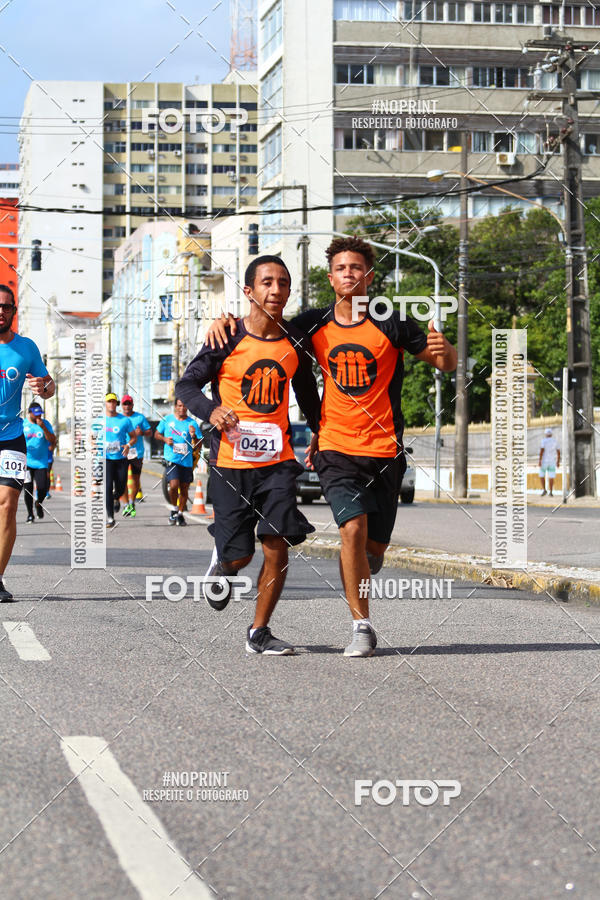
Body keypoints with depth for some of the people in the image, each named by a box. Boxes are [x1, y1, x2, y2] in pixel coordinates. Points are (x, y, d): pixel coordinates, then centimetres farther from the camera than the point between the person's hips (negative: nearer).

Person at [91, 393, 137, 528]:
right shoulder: (98, 420, 5)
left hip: (121, 458, 1)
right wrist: (93, 443, -10)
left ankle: (115, 498, 44)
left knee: (121, 488, 6)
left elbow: (134, 437, 9)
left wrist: (128, 445, -12)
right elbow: (92, 437, 13)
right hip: (105, 458, -1)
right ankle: (110, 518, -9)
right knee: (108, 487, -11)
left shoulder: (125, 420, 2)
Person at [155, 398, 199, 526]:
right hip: (172, 459, -1)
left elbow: (197, 446, -1)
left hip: (187, 460, 1)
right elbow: (157, 434, 17)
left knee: (184, 489, 8)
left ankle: (180, 514, 23)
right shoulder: (167, 419, 4)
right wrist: (165, 439, -4)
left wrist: (194, 436, -22)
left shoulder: (192, 423, 1)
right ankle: (174, 509, 6)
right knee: (174, 485, -18)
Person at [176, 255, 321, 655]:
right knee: (239, 555, 0)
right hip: (231, 461, -2)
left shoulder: (296, 342, 4)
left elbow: (307, 394, 20)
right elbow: (186, 385, -2)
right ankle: (222, 565, 39)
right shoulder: (228, 339, -7)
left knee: (277, 546, -10)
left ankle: (259, 632, 5)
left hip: (277, 460, 3)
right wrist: (211, 410, -21)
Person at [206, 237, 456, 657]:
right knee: (353, 529, -21)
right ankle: (362, 628, -12)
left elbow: (446, 364, 5)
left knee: (375, 547, 6)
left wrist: (443, 349, -19)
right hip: (336, 448, 0)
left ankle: (359, 593, 41)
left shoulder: (391, 323, -2)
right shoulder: (314, 324, 3)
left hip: (385, 451, 0)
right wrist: (226, 320, -1)